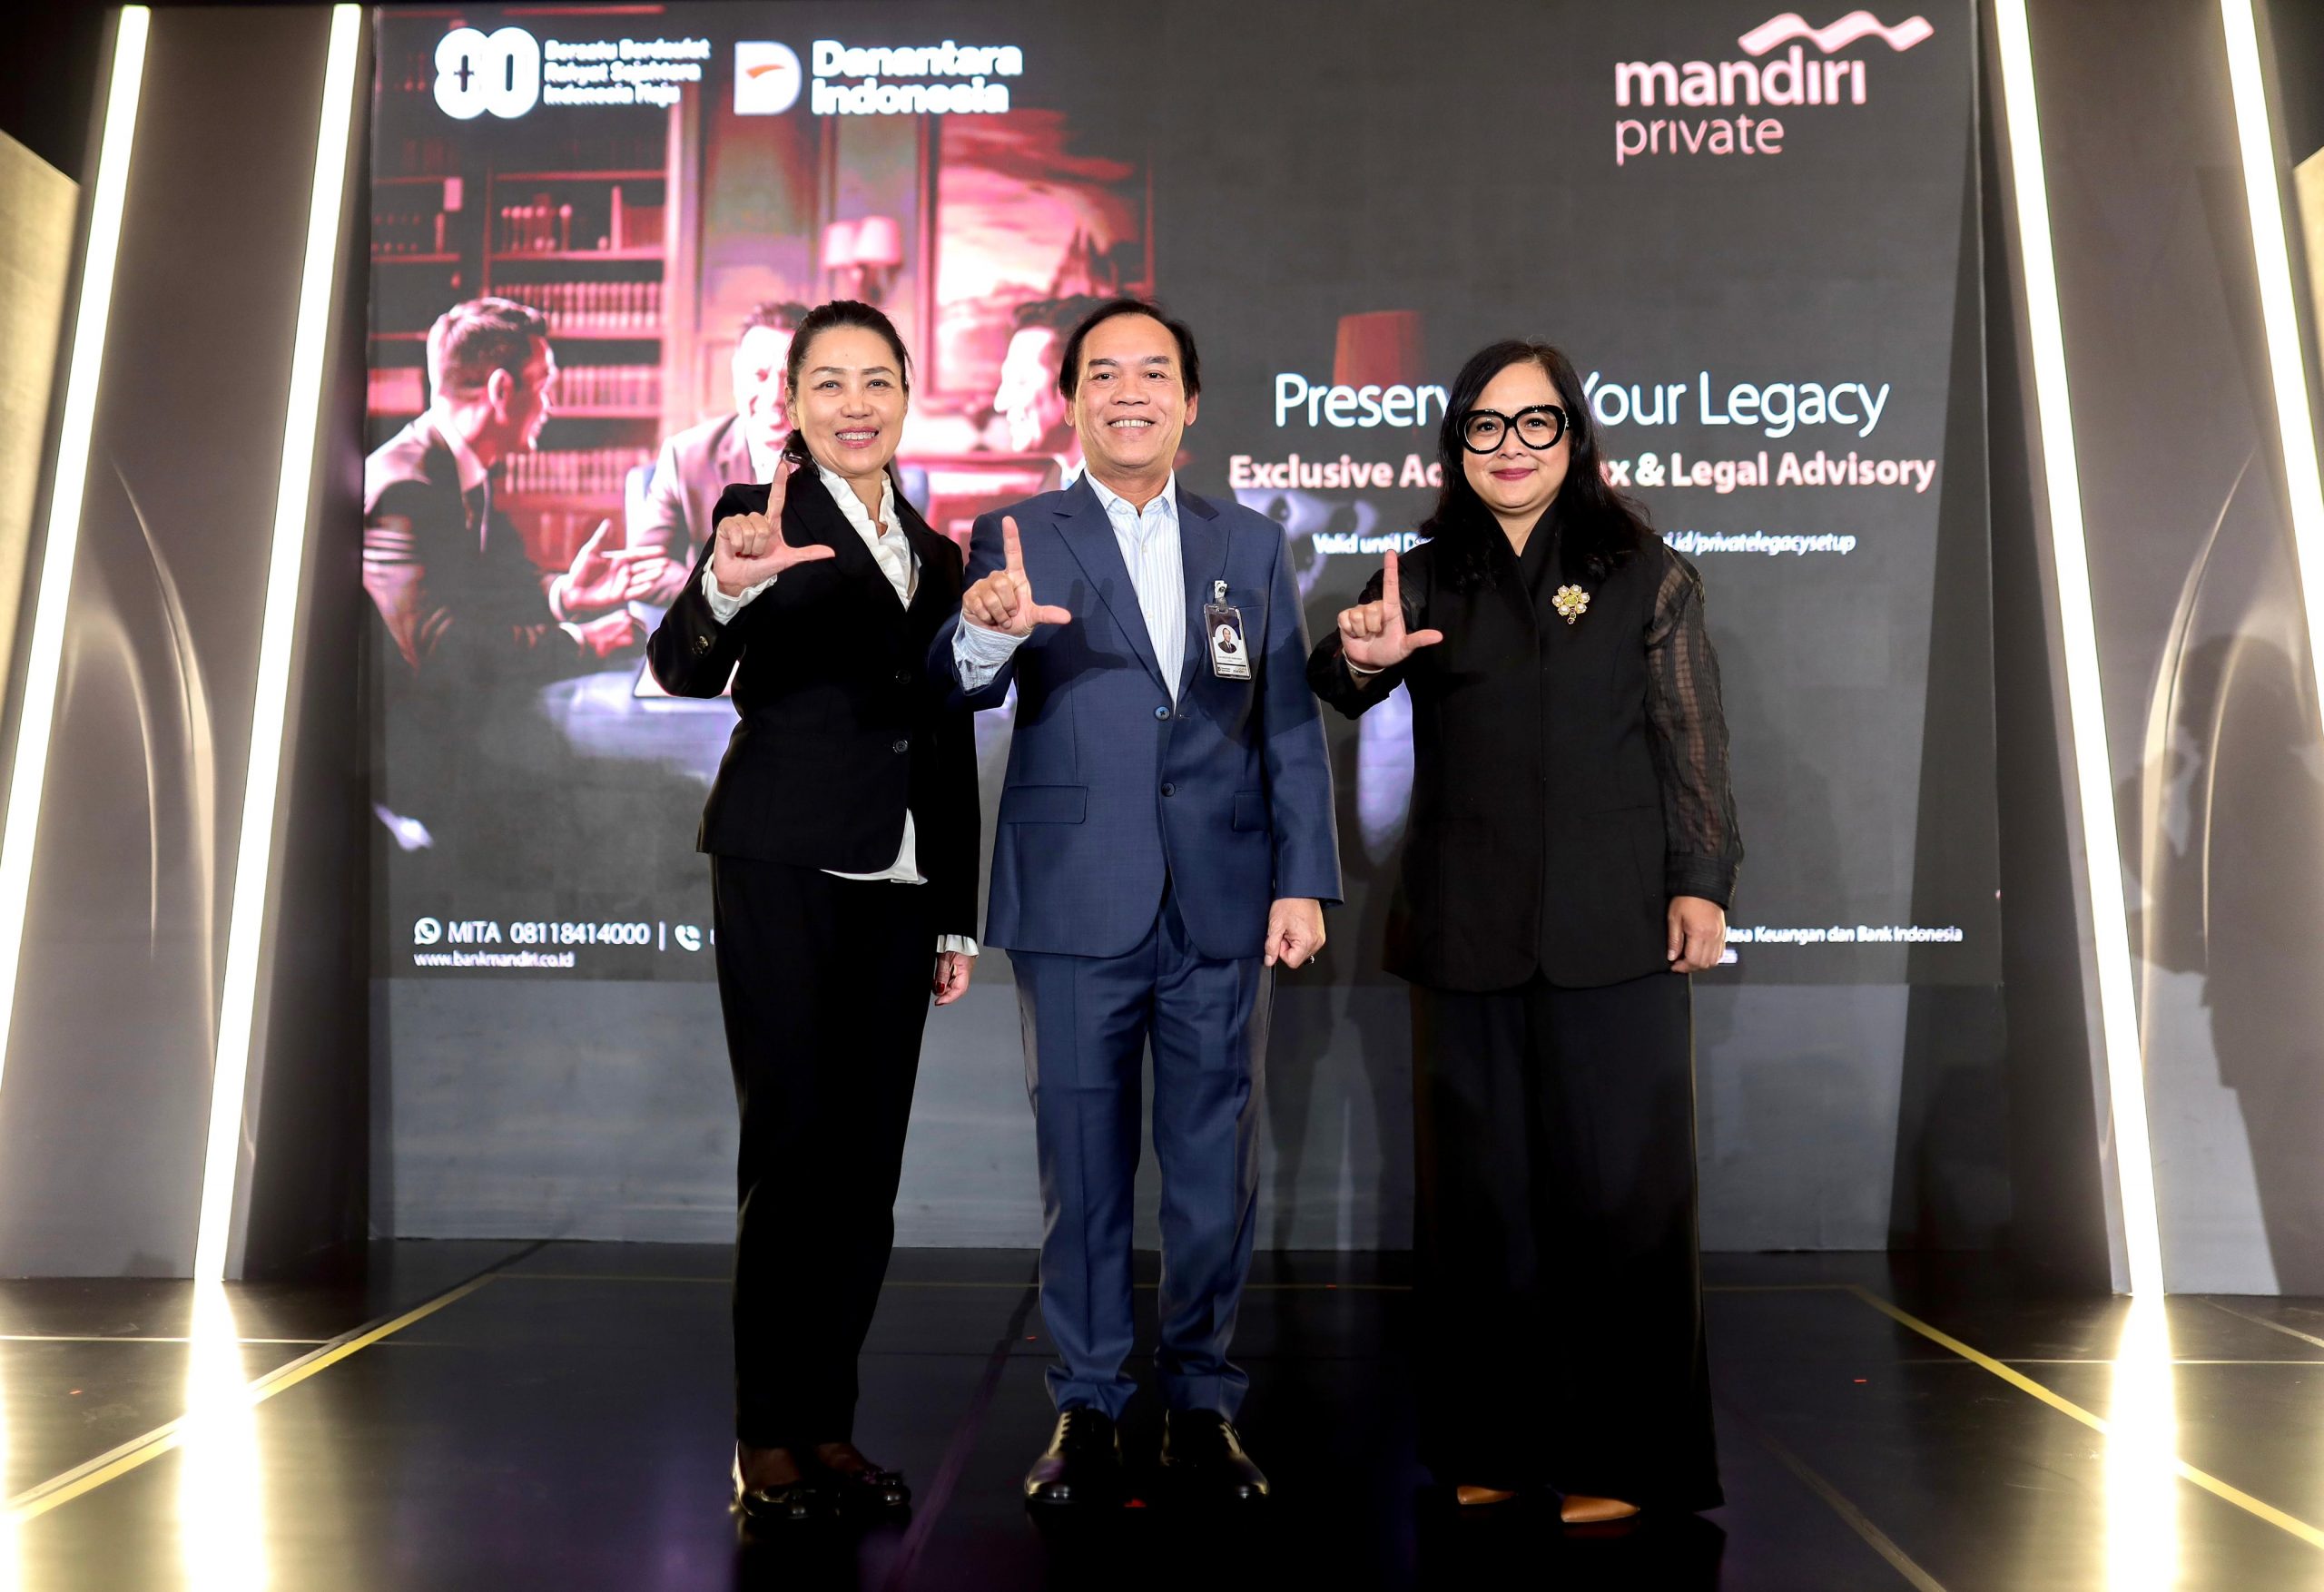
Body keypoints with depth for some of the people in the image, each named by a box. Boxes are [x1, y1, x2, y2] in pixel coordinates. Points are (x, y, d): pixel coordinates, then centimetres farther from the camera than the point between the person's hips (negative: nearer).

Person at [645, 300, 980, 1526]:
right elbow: (682, 669, -16)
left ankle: (829, 1424, 18)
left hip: (896, 884, 5)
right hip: (784, 865, -5)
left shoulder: (937, 554, 16)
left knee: (867, 1160, 7)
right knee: (793, 1146, -5)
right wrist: (723, 586, -38)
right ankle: (766, 1439, 7)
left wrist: (956, 916, 13)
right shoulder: (766, 515, 0)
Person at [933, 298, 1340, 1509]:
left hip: (1224, 908, 2)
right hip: (1076, 908, -2)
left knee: (1216, 1171, 9)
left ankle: (1200, 1403, 25)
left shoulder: (1251, 545, 11)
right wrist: (987, 631, -35)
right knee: (1082, 1170, 8)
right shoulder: (1015, 540, 3)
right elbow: (963, 691, -12)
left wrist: (1304, 880, 1)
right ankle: (1087, 1409, 23)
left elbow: (1289, 725, 9)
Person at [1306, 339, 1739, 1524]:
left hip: (1613, 931, -2)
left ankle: (1625, 1457, 17)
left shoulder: (1645, 574, 6)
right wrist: (1360, 655, -27)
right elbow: (1338, 690, -5)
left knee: (1618, 1184, 3)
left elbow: (1693, 741, 4)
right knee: (1481, 1191, 9)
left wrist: (1701, 881, -4)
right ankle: (1496, 1446, 23)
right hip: (1467, 931, 2)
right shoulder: (1426, 579, 10)